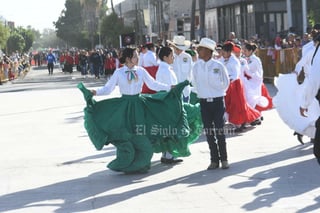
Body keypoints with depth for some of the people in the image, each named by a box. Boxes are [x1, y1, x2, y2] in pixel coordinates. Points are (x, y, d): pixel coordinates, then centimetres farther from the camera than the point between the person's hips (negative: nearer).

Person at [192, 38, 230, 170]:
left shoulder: (218, 66, -7)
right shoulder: (196, 67, 2)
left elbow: (225, 83, 4)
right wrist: (201, 93, 8)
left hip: (218, 101, -3)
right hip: (204, 102, 3)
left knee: (219, 131, -1)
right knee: (209, 133, 5)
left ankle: (224, 159, 10)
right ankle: (214, 160, 13)